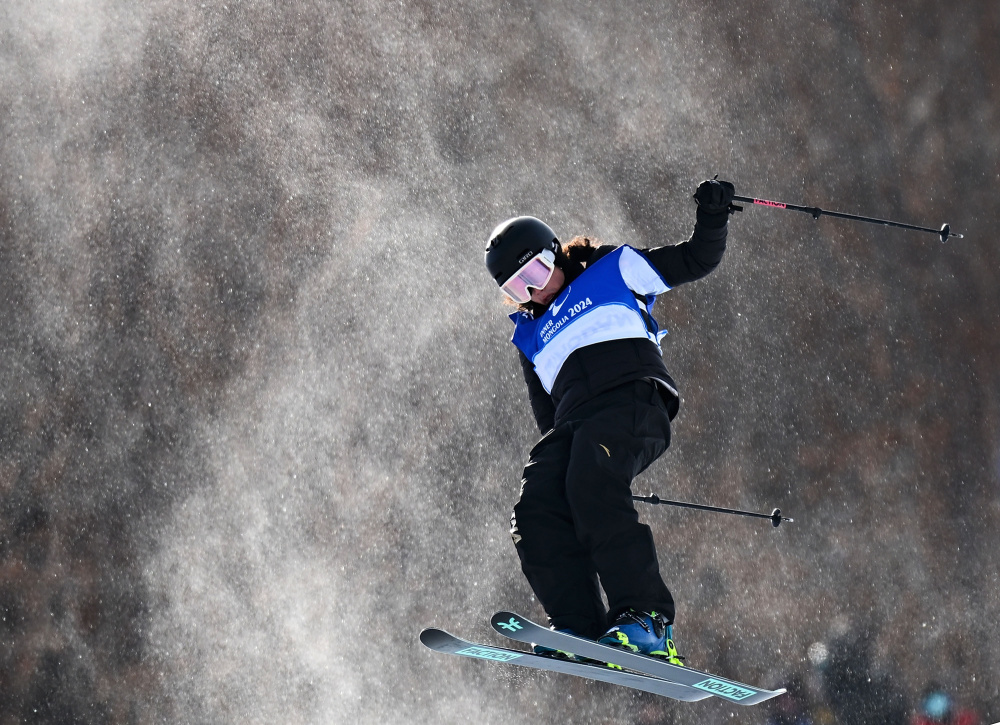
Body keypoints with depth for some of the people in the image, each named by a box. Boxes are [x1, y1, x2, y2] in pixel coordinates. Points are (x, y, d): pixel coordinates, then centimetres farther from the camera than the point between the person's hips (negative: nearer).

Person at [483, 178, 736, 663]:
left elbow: (696, 262, 22)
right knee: (537, 511, -20)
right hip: (574, 422, 6)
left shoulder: (614, 270, 22)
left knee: (592, 486, -33)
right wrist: (556, 449, 13)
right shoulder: (531, 338, 34)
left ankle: (645, 619, -42)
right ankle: (582, 633, -28)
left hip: (633, 400, -6)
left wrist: (712, 217, 5)